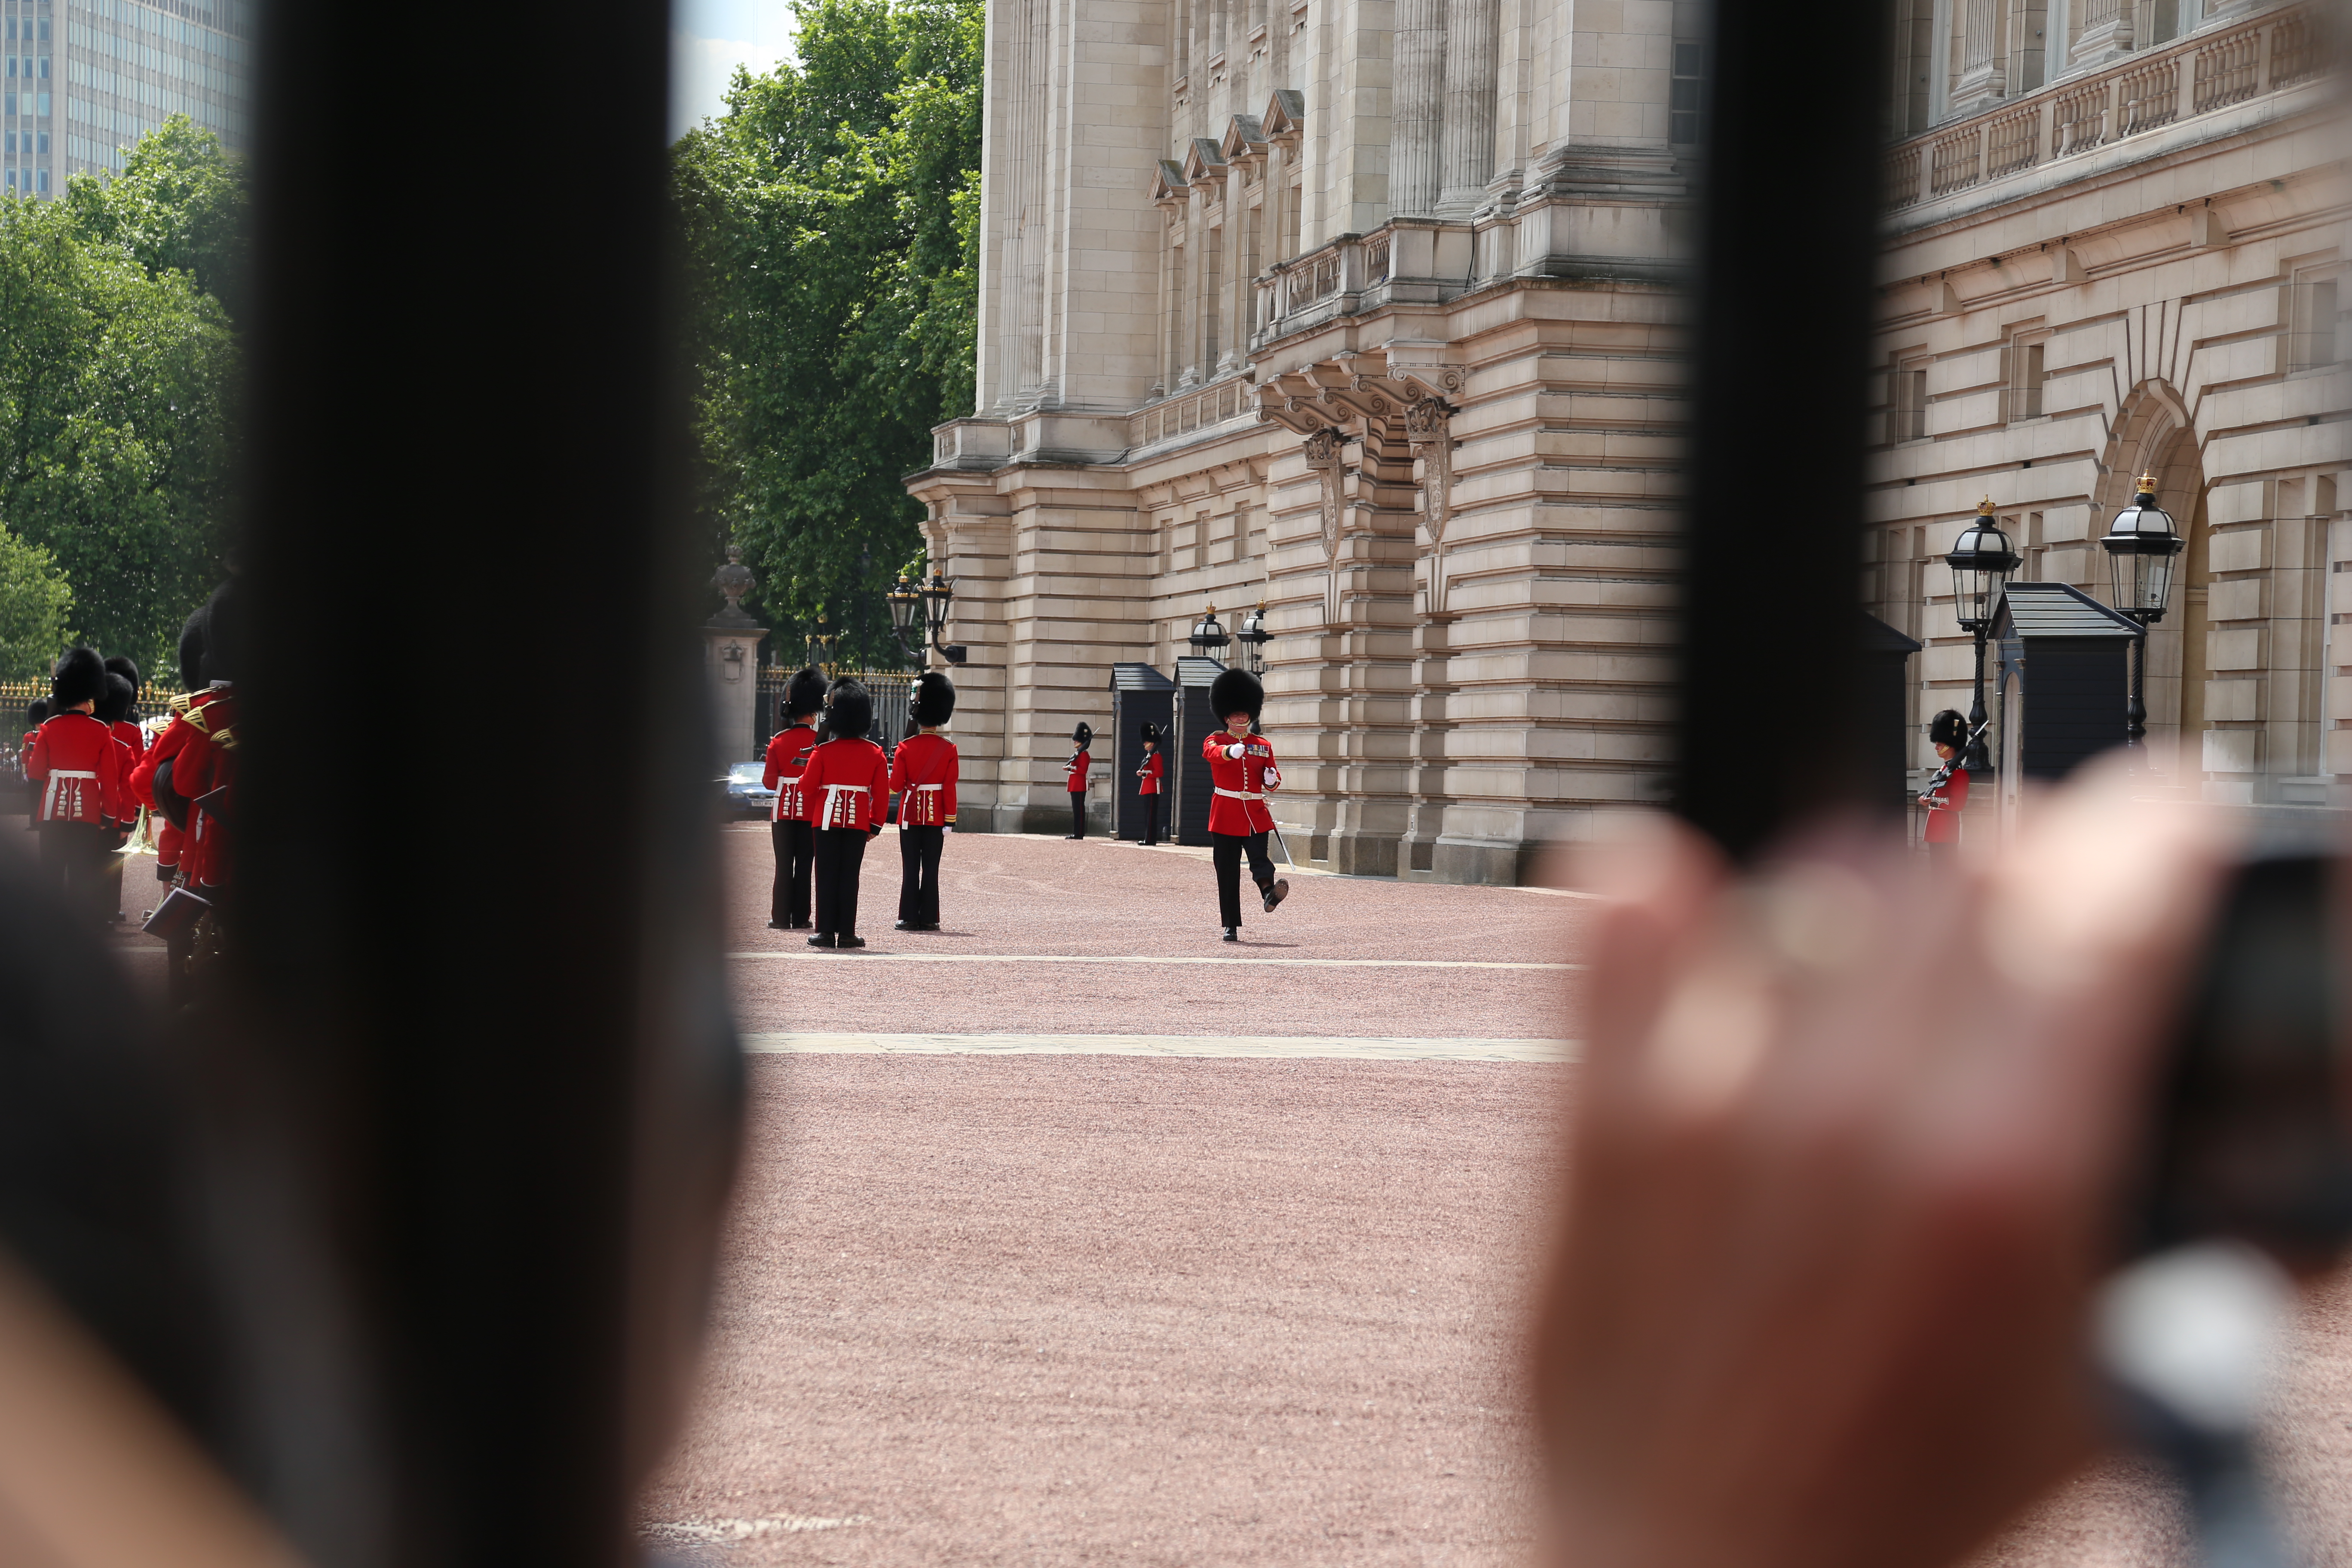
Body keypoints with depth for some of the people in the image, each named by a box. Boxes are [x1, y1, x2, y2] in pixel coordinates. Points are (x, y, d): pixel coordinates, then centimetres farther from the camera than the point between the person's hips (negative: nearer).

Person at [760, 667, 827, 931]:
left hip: (784, 810, 1)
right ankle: (800, 918, 5)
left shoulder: (779, 742, -3)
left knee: (784, 865, 4)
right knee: (804, 866, 4)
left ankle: (780, 918, 3)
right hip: (811, 812, -1)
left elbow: (769, 782, -1)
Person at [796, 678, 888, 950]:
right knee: (849, 876, 5)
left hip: (828, 819, -1)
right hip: (859, 822, 1)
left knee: (827, 875, 3)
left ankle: (826, 931, 2)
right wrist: (876, 824, 11)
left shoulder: (823, 751, -7)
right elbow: (882, 794, 2)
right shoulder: (875, 753, 0)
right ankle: (847, 933, 2)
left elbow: (808, 787, -5)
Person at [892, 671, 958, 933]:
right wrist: (949, 822, -3)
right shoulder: (949, 750, -4)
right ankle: (929, 918, 3)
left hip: (910, 814, 0)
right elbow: (950, 789, -6)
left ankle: (909, 918, 2)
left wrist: (895, 777, 17)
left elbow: (896, 785, -6)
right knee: (931, 869, 4)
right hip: (936, 817, 0)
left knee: (911, 868, 3)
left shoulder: (905, 748, -6)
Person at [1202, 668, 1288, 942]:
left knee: (1260, 858, -22)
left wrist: (1272, 779, -7)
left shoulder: (1263, 746, 14)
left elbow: (1273, 779, 19)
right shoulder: (1216, 740, 4)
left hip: (1256, 815, 1)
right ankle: (1231, 926, 5)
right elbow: (1212, 752, -21)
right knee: (1228, 874, 0)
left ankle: (1269, 892, -49)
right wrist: (1231, 751, -44)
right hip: (1225, 816, -1)